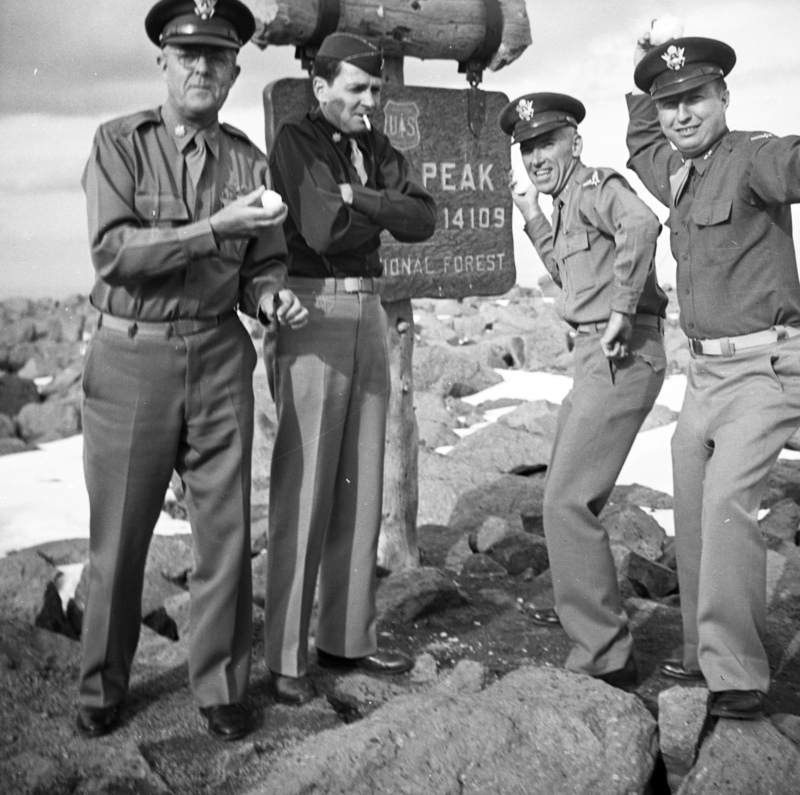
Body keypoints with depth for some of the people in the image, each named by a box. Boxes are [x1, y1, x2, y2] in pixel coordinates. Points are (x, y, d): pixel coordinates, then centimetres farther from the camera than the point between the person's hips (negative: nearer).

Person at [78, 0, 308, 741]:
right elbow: (112, 251, -15)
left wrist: (270, 298, -12)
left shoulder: (248, 160, 5)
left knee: (224, 531, 6)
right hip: (131, 356, -2)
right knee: (118, 535, 9)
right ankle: (101, 687, 28)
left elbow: (261, 265, 10)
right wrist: (215, 227, -22)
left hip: (219, 356, 2)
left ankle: (219, 685, 23)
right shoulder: (119, 142, -3)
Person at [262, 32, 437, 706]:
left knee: (361, 484, 9)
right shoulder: (296, 140, -4)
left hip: (369, 314, 7)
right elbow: (324, 231, -18)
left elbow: (425, 219, 1)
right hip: (310, 313, -7)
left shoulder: (377, 146, 15)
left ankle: (348, 637, 21)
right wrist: (384, 212, -1)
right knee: (303, 487, -5)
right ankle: (287, 657, 4)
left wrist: (360, 199, -13)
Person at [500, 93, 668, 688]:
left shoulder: (596, 185, -10)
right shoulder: (568, 200, 19)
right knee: (566, 489, 23)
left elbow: (642, 224, -31)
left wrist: (622, 311, -27)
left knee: (567, 501, -14)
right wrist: (533, 216, 22)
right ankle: (580, 605, 42)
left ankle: (606, 656, -9)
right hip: (597, 357, 11)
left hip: (621, 356, -11)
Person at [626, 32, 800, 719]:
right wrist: (642, 80, 27)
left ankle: (738, 677, -12)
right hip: (706, 370, 9)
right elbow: (641, 147, 36)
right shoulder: (676, 173, 13)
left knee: (727, 504, -19)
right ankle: (704, 651, 26)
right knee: (692, 513, 12)